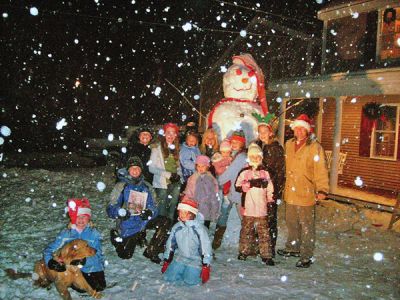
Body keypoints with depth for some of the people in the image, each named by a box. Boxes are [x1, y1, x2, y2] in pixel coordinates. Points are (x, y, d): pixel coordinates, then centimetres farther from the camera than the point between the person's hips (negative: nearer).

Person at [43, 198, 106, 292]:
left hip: (93, 268, 0)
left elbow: (97, 256, -16)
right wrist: (51, 262, -28)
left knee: (99, 287, -16)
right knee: (80, 288, -22)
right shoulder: (66, 234, -4)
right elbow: (48, 250, -6)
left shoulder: (94, 233, -9)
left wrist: (84, 261, -36)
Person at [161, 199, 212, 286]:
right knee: (169, 278, -7)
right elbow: (170, 245, 9)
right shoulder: (176, 227, -4)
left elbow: (206, 247, -17)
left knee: (189, 281, -17)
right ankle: (184, 270, 20)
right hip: (180, 258, 4)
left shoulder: (199, 228, -20)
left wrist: (206, 267, -16)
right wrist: (166, 262, 12)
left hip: (195, 260, -4)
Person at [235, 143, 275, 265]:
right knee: (246, 231, 12)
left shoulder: (265, 172, 8)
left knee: (264, 232, 1)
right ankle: (244, 251, 27)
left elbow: (270, 189, 11)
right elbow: (238, 187, -6)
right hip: (248, 208, -1)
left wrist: (270, 201, 7)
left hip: (261, 208, 1)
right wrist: (250, 184, -16)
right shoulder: (244, 172, 1)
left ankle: (266, 255, 8)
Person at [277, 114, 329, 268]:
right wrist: (285, 186, 17)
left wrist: (322, 189, -24)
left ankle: (306, 257, 16)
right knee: (291, 223, 21)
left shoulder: (315, 147, -12)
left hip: (306, 194, -6)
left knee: (307, 227, 4)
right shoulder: (289, 145, 9)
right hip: (290, 193, 7)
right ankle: (293, 248, 39)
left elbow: (321, 170, -16)